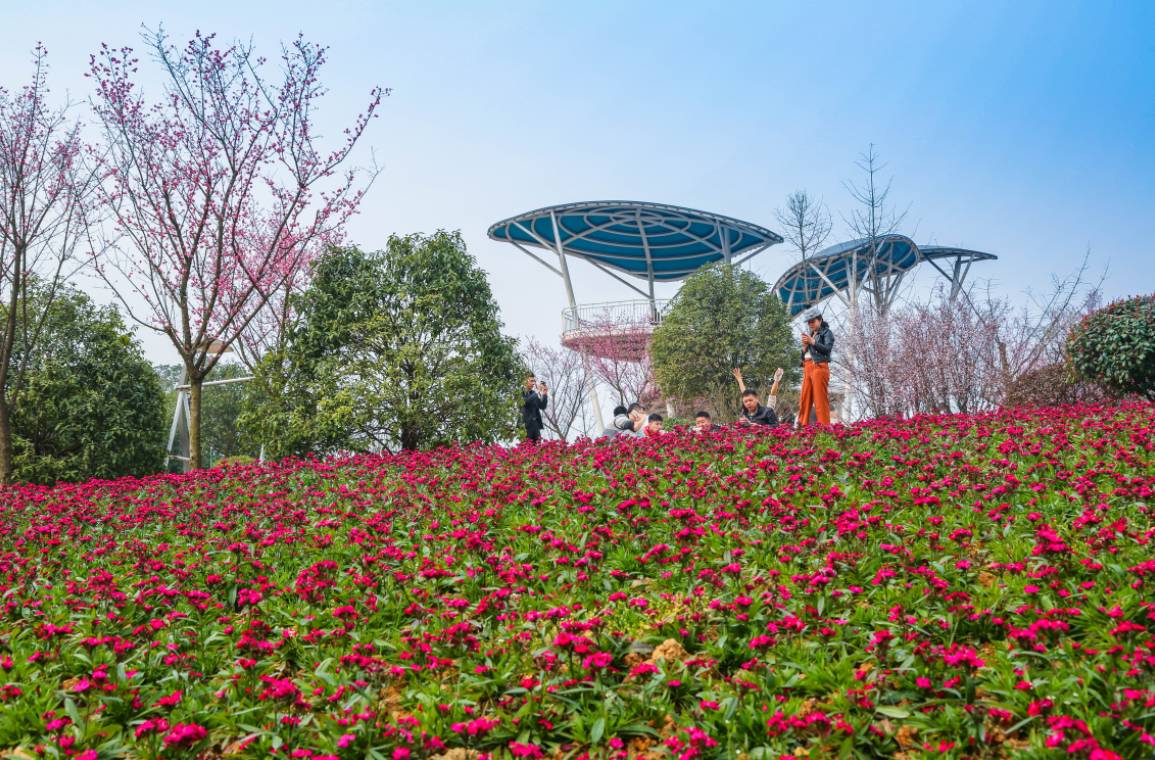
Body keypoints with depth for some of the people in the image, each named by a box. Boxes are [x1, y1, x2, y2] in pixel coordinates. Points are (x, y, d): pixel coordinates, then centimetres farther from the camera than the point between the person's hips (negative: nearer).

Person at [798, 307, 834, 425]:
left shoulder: (826, 332, 6)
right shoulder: (810, 335, 25)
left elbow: (828, 349, -10)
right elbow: (803, 355, 23)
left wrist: (812, 342, -14)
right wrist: (805, 345, 4)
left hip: (820, 367, -7)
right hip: (807, 369, 7)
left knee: (820, 399, -10)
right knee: (804, 399, 2)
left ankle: (824, 427, -11)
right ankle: (802, 425, 2)